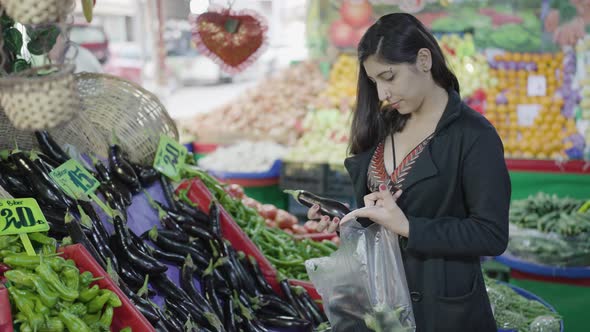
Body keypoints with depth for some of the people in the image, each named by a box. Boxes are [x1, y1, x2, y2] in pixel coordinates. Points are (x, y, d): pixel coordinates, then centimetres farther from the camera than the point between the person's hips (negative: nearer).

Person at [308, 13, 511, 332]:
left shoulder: (474, 135, -13)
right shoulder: (382, 127, 7)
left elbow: (492, 235, -18)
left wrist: (407, 226, -23)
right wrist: (344, 218, -7)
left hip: (442, 306, -6)